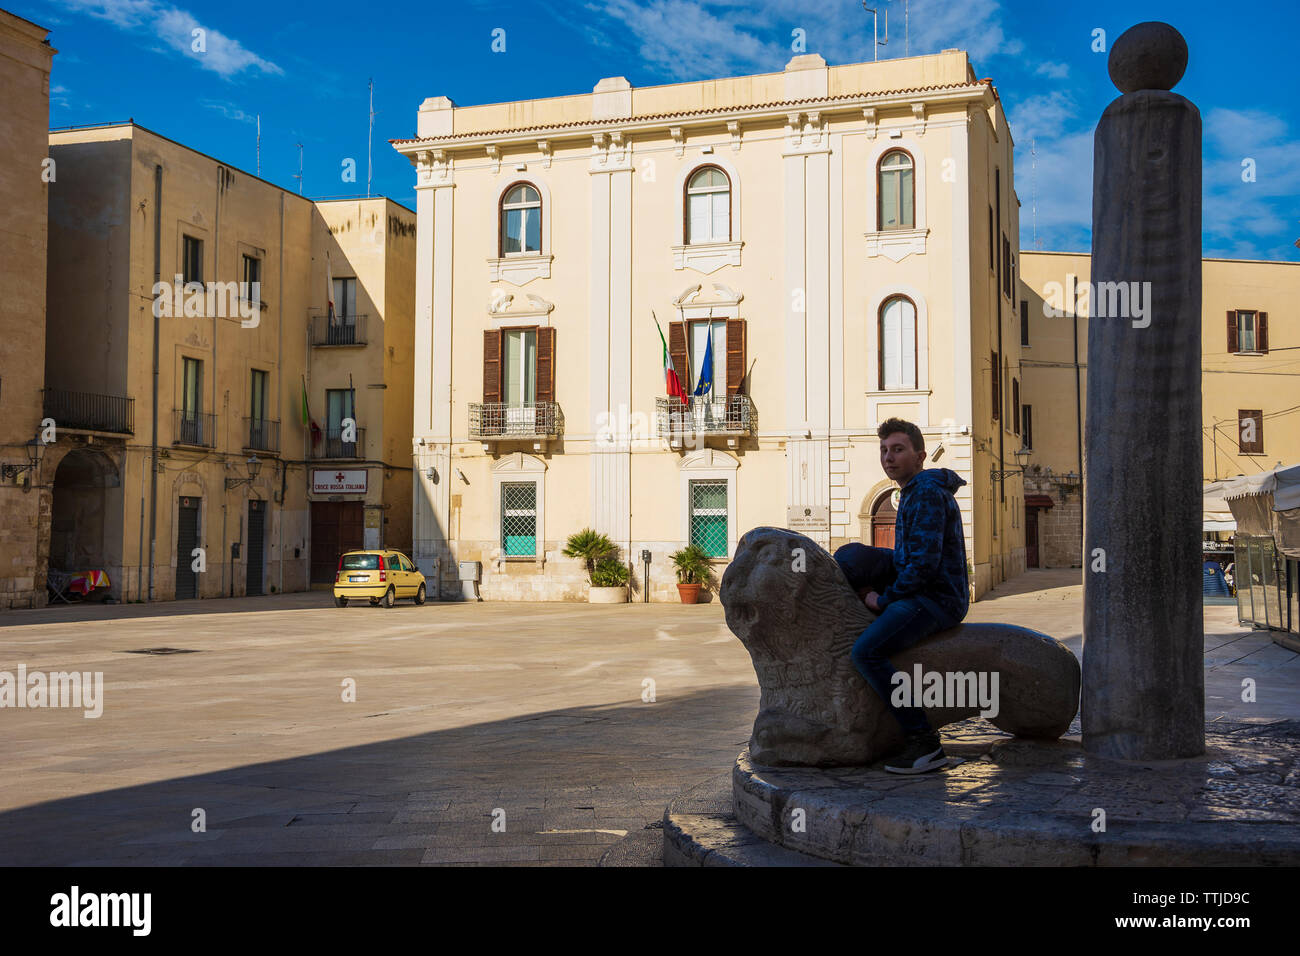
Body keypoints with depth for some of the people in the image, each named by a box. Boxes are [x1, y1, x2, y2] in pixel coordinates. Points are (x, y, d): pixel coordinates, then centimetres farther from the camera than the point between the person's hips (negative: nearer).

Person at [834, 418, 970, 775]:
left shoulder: (928, 494, -15)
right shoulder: (913, 493, 17)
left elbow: (924, 564, -23)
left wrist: (883, 600, -12)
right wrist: (875, 582, 6)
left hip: (937, 599, -10)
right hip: (921, 589, 10)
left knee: (867, 651, -26)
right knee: (851, 556, 6)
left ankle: (923, 740, -19)